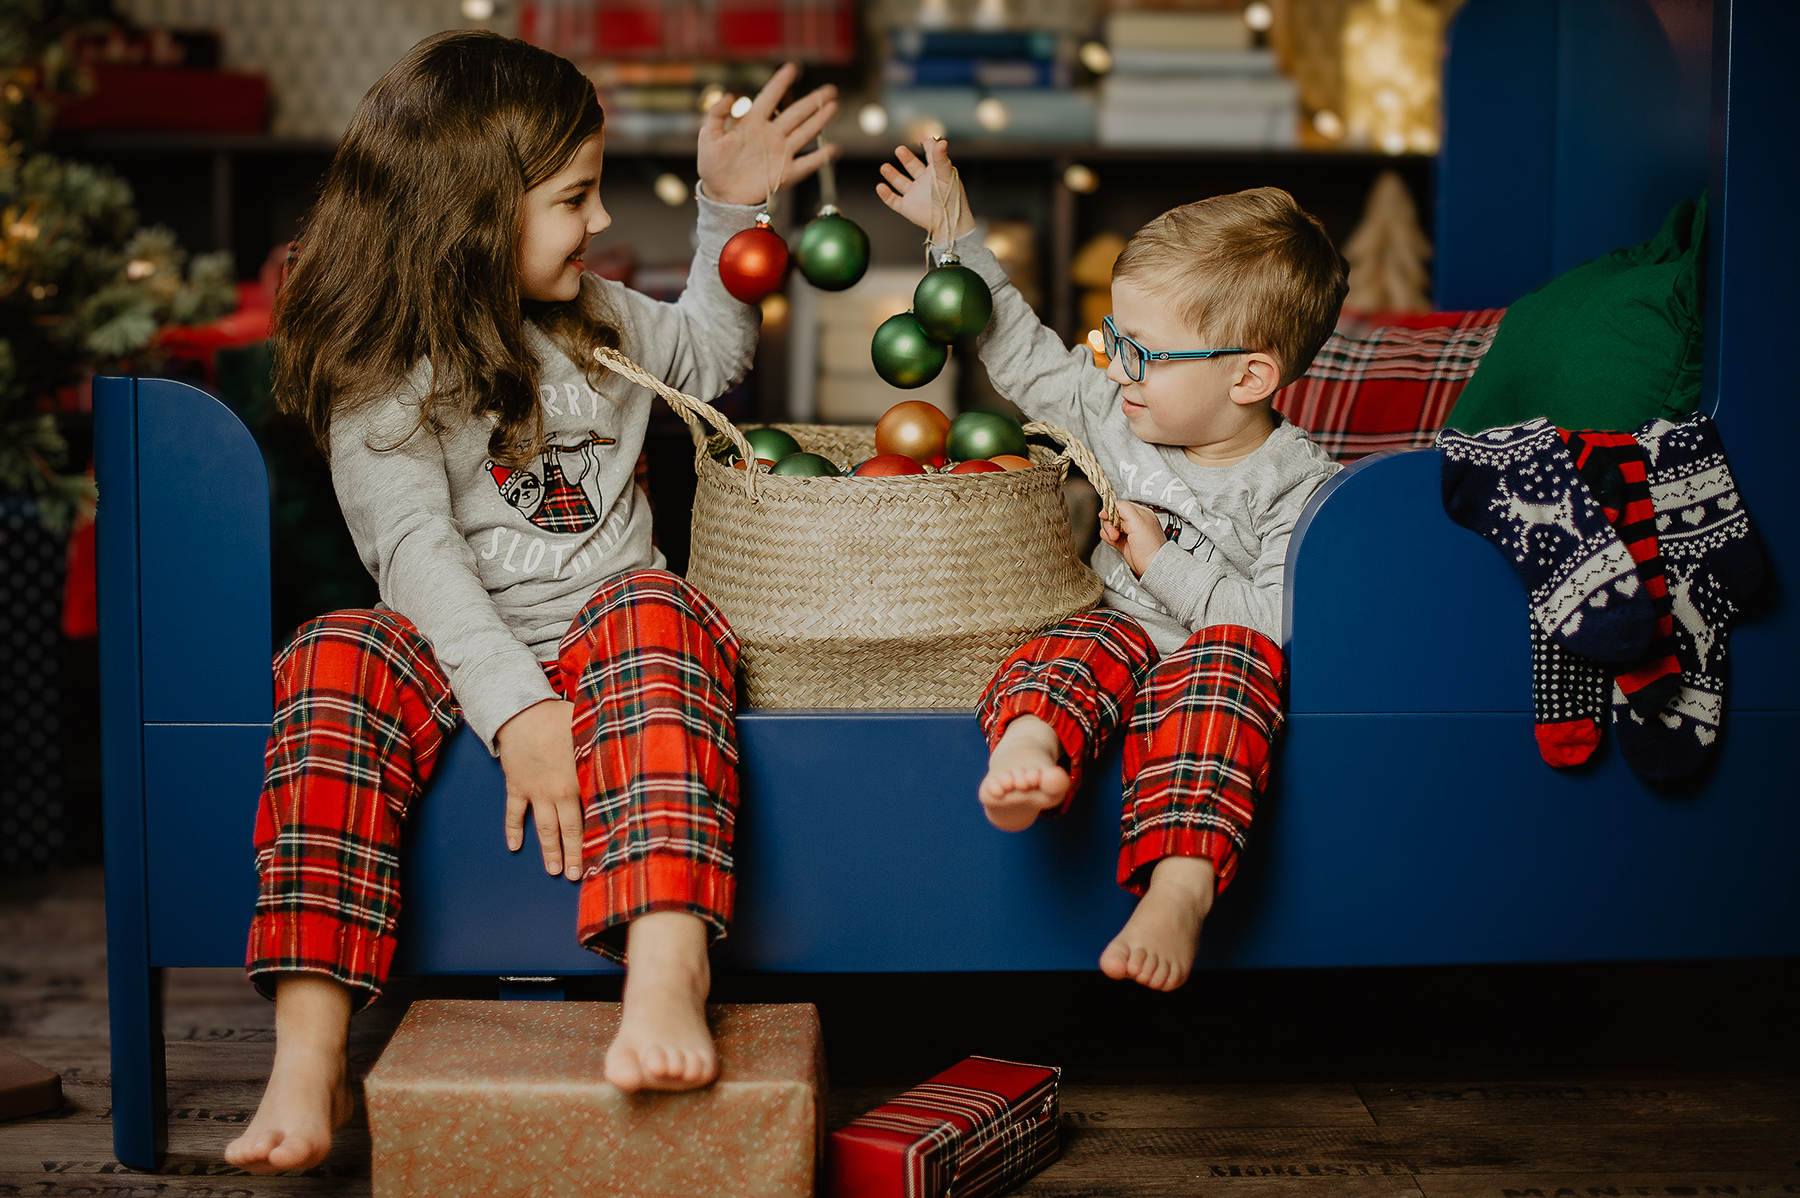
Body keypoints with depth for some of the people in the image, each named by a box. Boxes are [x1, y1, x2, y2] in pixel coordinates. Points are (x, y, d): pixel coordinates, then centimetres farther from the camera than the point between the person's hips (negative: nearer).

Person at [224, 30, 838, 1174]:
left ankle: (666, 968, -53)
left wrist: (730, 209, 24)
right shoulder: (381, 386, -5)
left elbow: (706, 354, 37)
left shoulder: (594, 317, 16)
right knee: (335, 663, -34)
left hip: (612, 638, 3)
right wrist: (517, 708, -32)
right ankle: (308, 1058, -39)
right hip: (464, 651, -2)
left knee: (654, 611, -34)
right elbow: (420, 556, -18)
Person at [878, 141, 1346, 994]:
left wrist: (1164, 563, -15)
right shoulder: (1116, 416, 10)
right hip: (1128, 629, 4)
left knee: (1229, 660, -39)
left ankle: (1181, 882, -56)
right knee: (1077, 647, -31)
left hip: (1220, 651, -4)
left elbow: (1279, 620, -17)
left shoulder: (1295, 485, -8)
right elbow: (1024, 356, 23)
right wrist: (958, 238, 20)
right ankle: (1029, 747, -66)